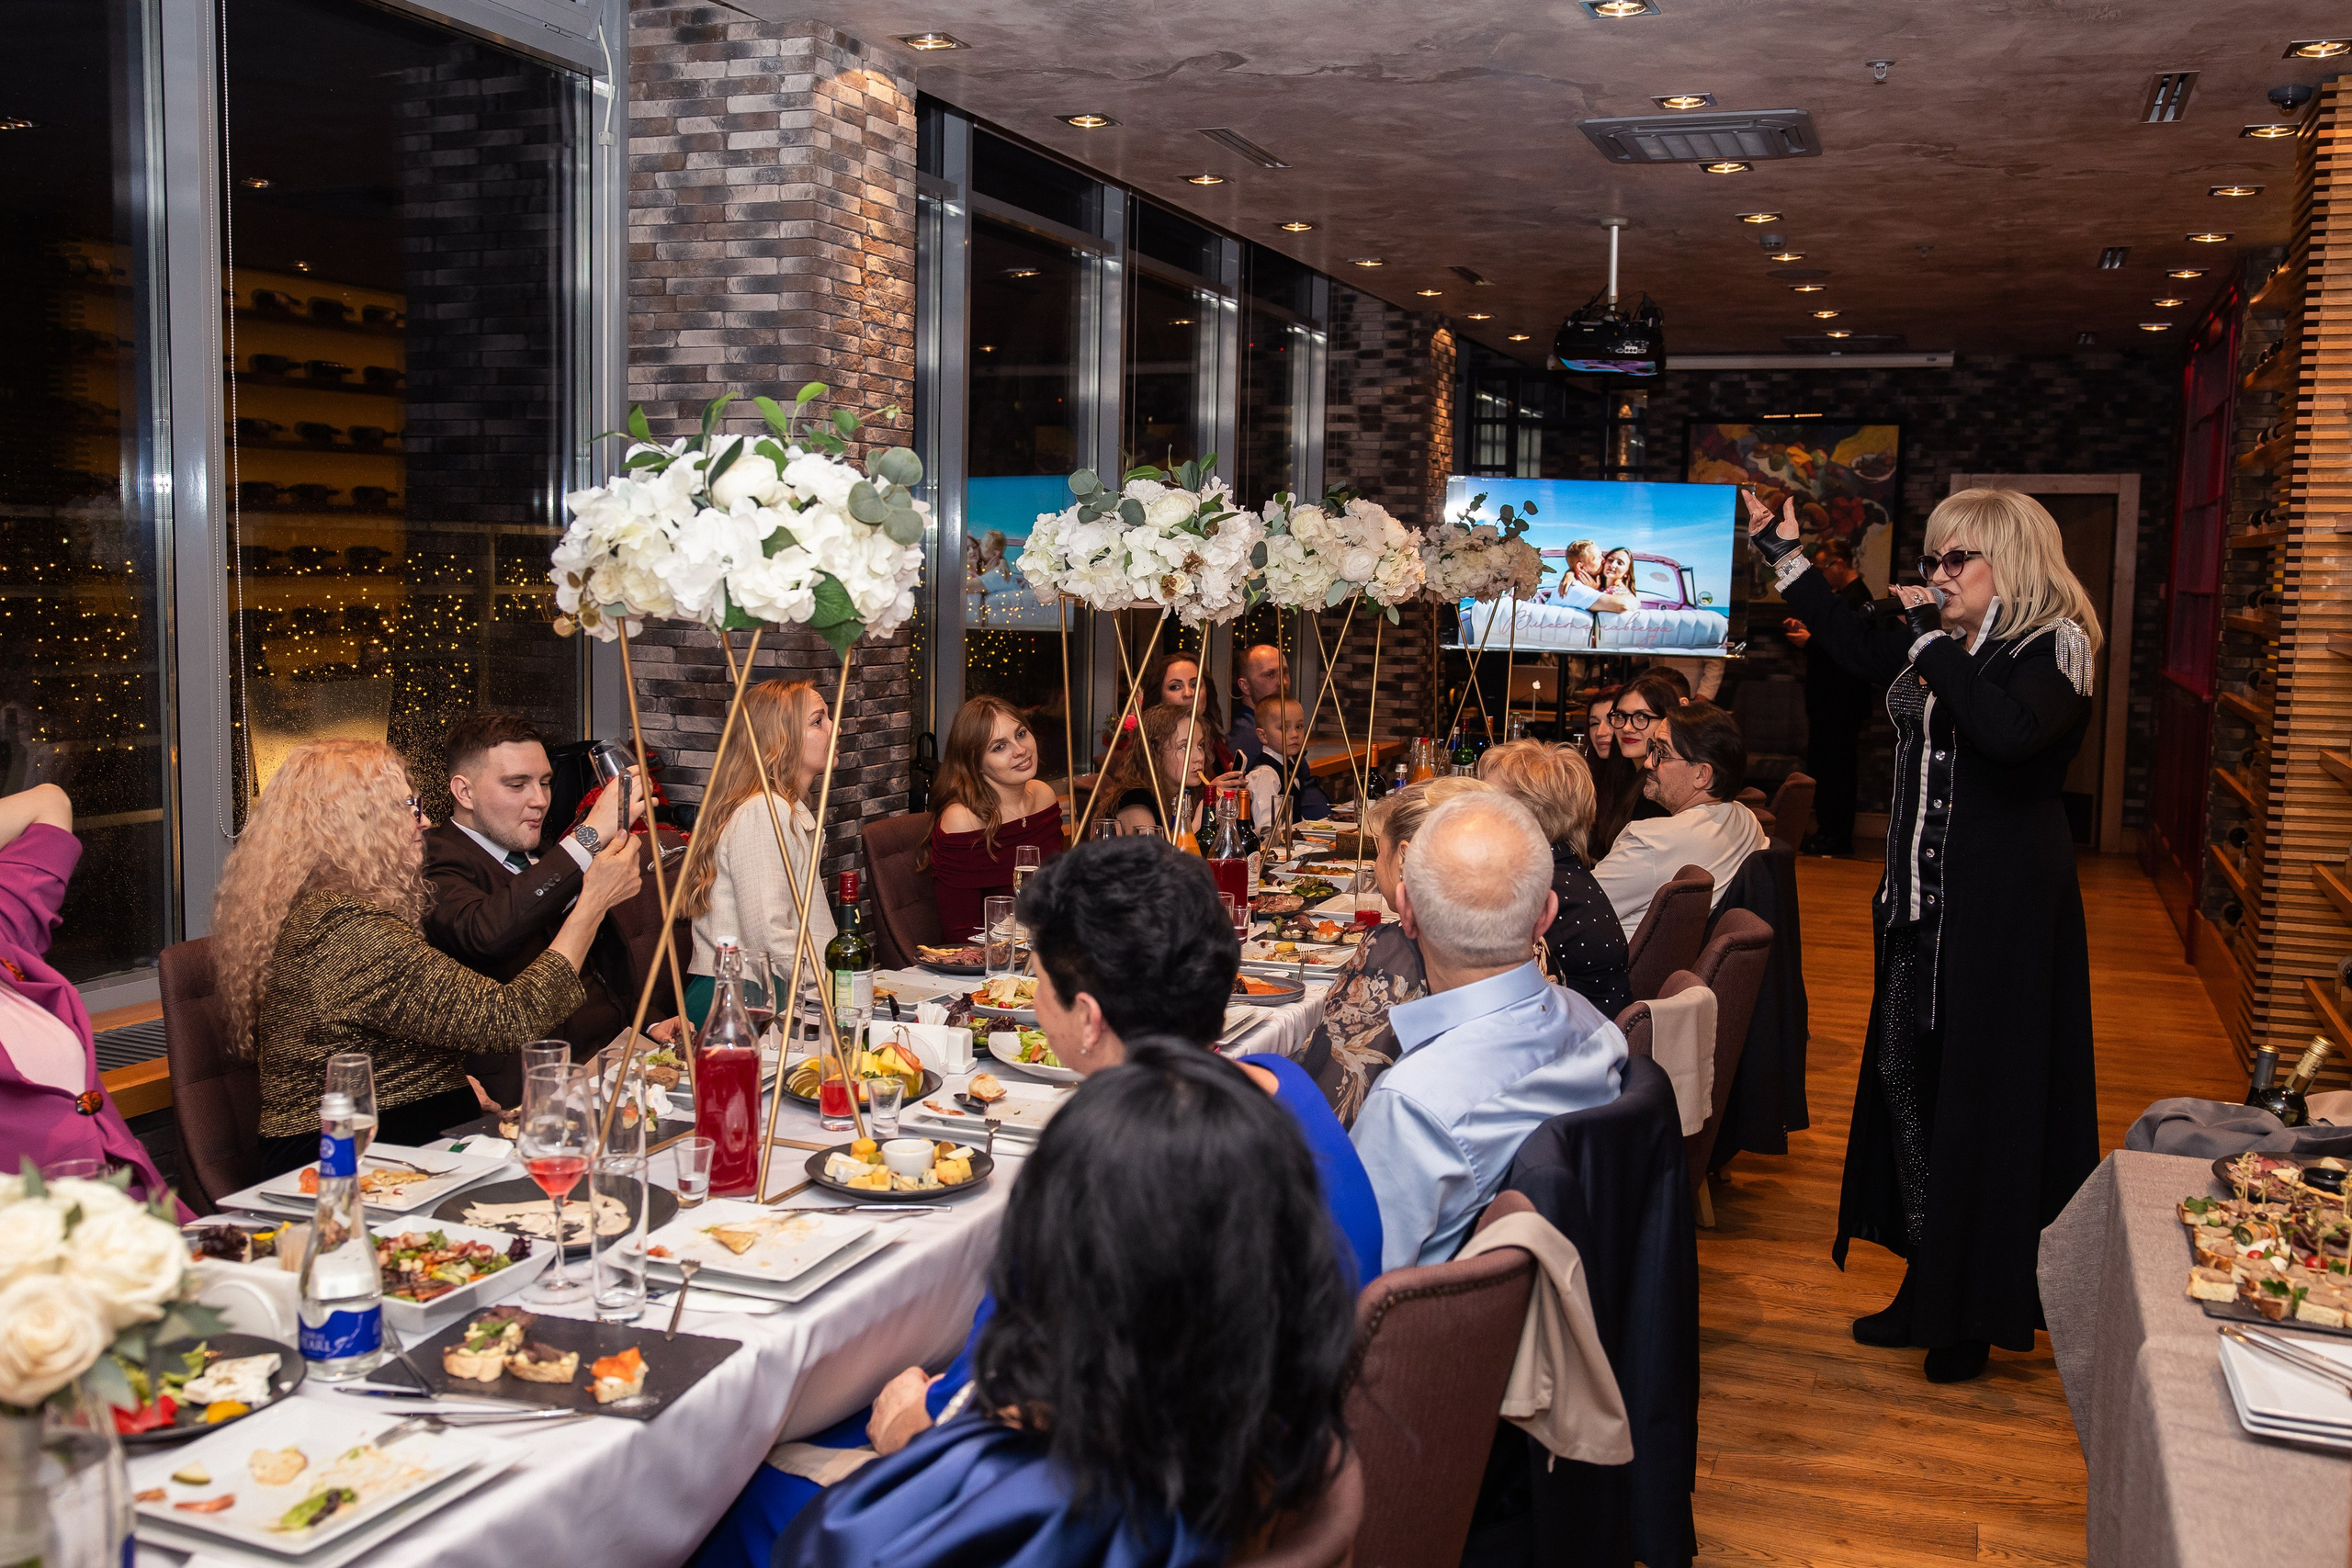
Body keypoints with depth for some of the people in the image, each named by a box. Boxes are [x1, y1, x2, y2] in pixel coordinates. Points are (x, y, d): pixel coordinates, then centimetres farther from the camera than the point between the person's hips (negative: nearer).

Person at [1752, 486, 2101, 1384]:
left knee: (1982, 1091, 0)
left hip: (2003, 909, -8)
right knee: (1909, 1079, 11)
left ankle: (1976, 1314, 14)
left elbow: (2012, 732, -31)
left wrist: (1935, 643, -23)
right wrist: (1779, 549, 25)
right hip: (1923, 902, 8)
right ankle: (1930, 1290, 24)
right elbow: (1854, 644, 26)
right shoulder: (1940, 643, 10)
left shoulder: (2055, 647, -11)